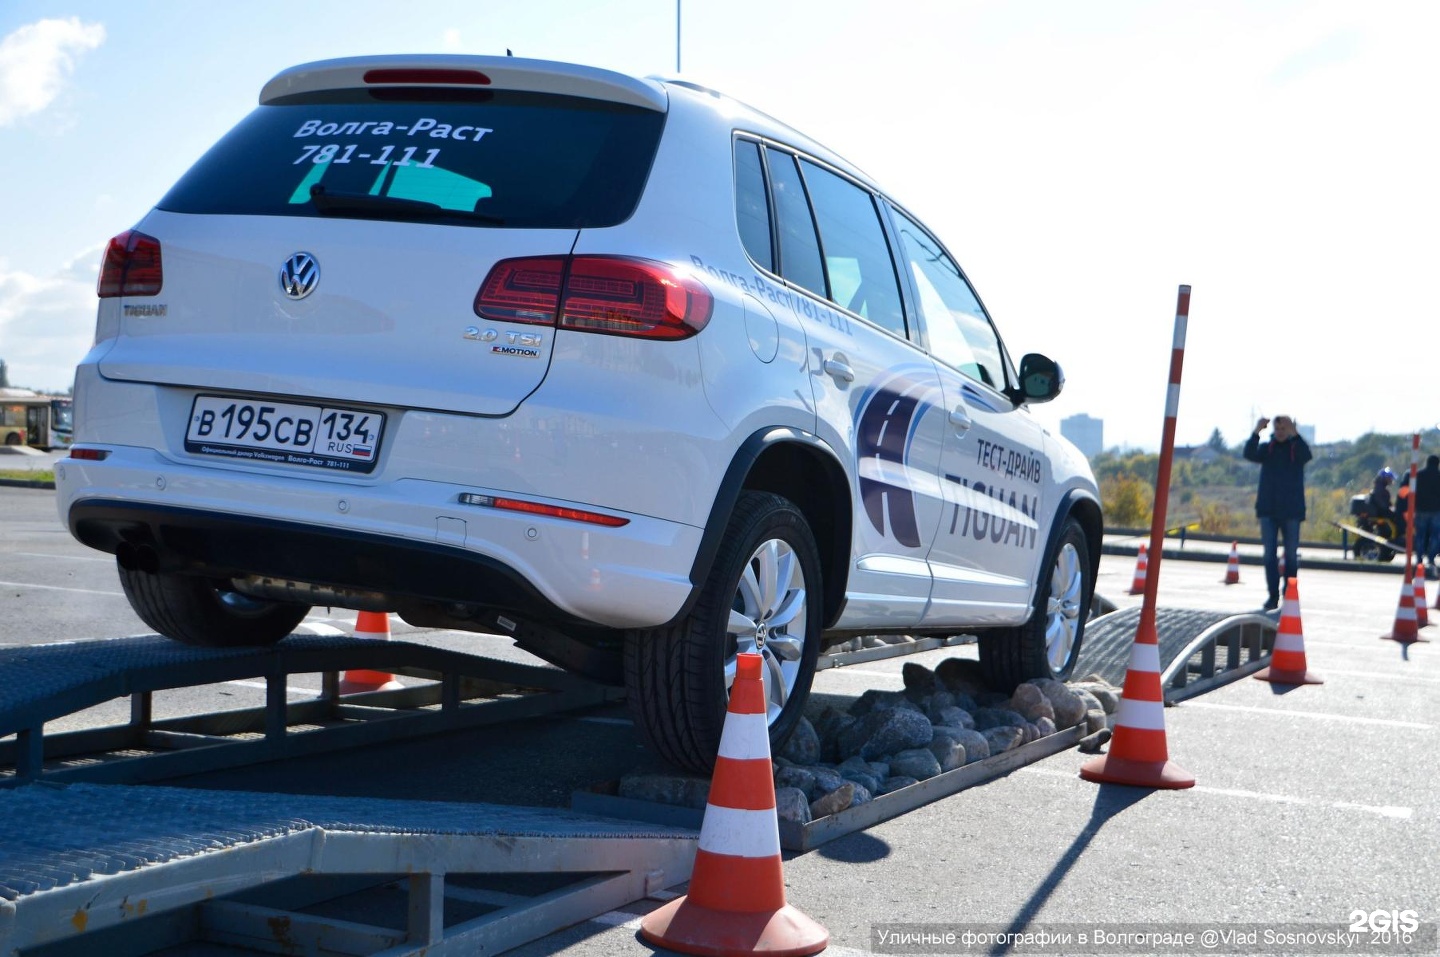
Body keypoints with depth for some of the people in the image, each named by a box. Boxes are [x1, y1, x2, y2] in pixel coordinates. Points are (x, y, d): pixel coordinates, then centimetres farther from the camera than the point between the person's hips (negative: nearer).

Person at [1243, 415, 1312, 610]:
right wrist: (1256, 433, -27)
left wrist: (1294, 434, -33)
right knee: (1270, 554, 0)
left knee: (1291, 555, 4)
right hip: (1268, 509, 1)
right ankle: (1273, 595, 3)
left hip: (1291, 510, -1)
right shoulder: (1266, 447, 7)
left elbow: (1306, 455, -20)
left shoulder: (1296, 447, 3)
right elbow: (1249, 454, -13)